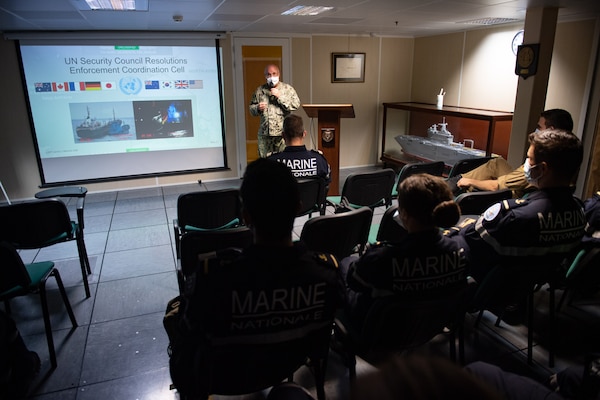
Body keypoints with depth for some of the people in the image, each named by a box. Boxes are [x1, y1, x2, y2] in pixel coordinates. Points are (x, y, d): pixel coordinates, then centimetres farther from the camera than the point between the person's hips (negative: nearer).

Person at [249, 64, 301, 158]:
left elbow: (296, 105, -10)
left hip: (283, 133, -2)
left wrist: (279, 96, -14)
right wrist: (258, 108, -6)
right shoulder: (260, 90, 10)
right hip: (264, 134, 3)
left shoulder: (288, 89, 3)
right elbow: (252, 108, 17)